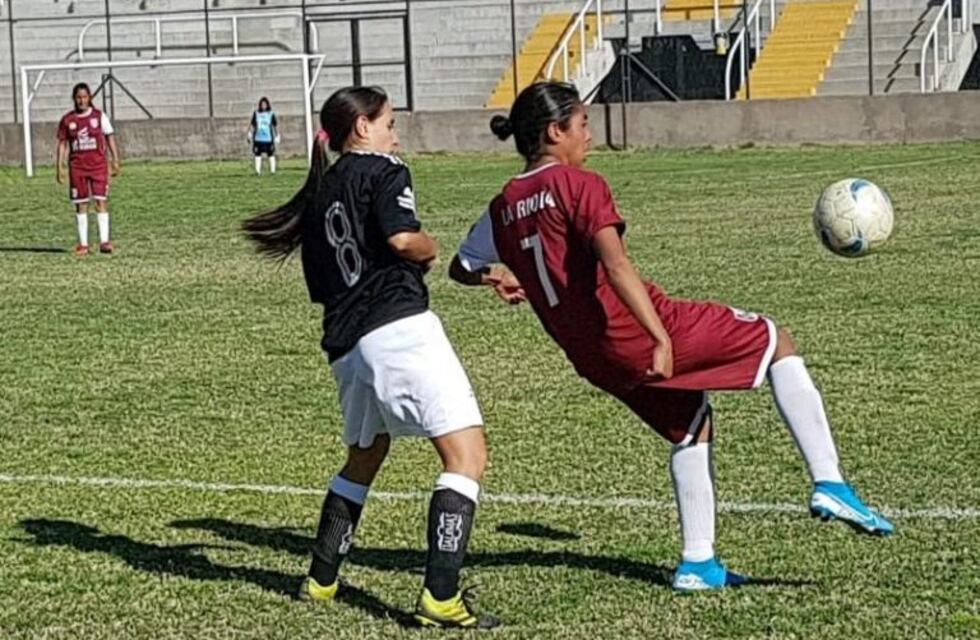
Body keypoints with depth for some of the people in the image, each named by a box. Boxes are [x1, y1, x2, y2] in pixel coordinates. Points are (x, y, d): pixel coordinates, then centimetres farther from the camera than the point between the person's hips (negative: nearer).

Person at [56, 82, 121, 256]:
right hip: (77, 166, 1)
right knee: (80, 205, 4)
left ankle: (104, 241, -9)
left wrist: (115, 160, -2)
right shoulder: (67, 120, 4)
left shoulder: (99, 116, 1)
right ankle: (83, 244, 9)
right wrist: (60, 167, 2)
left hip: (98, 164, -1)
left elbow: (110, 137, 5)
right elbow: (62, 143, 8)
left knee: (101, 201, -9)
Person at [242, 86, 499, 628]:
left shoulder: (318, 196, 23)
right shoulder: (384, 172, 2)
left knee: (363, 458, 29)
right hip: (398, 328, -8)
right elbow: (401, 238, -15)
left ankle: (321, 580, 35)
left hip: (345, 344, 8)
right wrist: (430, 249, 4)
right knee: (467, 455, -10)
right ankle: (441, 597, -20)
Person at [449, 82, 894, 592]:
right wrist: (661, 338, -27)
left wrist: (501, 281, 44)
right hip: (640, 333, -7)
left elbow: (462, 269, 22)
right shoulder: (580, 185, -12)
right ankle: (828, 483, 0)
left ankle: (697, 563, 26)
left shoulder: (502, 208, 8)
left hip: (594, 360, 8)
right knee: (776, 341, 9)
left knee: (692, 426, 29)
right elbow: (616, 266, -25)